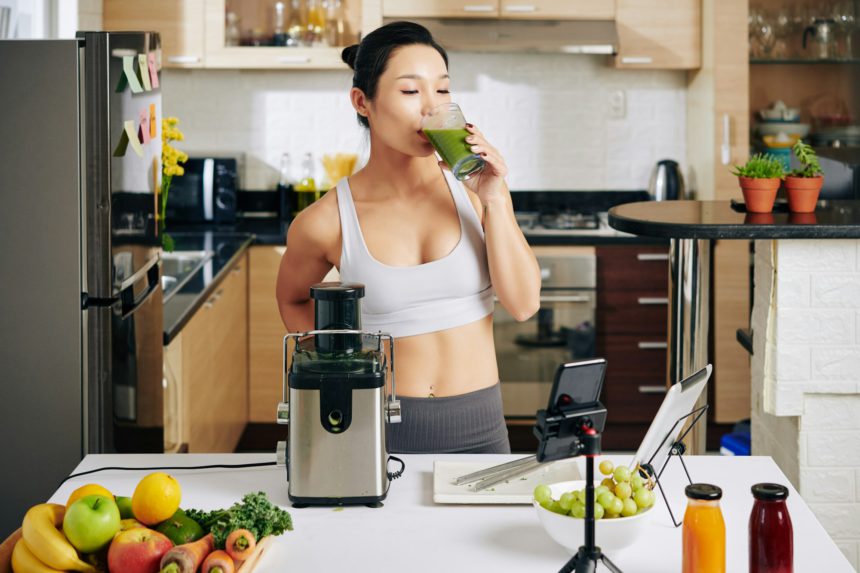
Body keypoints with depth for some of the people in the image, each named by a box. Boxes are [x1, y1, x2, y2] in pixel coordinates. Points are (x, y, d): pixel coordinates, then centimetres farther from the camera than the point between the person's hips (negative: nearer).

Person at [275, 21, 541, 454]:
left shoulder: (474, 186, -4)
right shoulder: (325, 222, -8)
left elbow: (523, 304, -8)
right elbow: (293, 300, 12)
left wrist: (495, 202, -15)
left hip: (478, 428, 2)